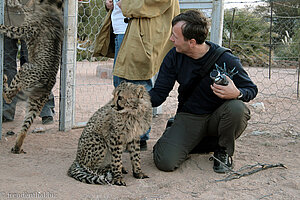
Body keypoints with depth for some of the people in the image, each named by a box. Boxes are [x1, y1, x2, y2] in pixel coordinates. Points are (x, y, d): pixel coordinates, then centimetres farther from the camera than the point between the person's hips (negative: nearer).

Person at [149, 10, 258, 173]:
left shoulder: (226, 60, -17)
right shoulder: (174, 57, -7)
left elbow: (251, 89, -6)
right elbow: (158, 94, -5)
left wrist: (237, 94, -30)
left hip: (216, 117, -2)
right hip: (188, 117, 2)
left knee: (237, 108, -36)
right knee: (165, 162, -20)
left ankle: (224, 151, -3)